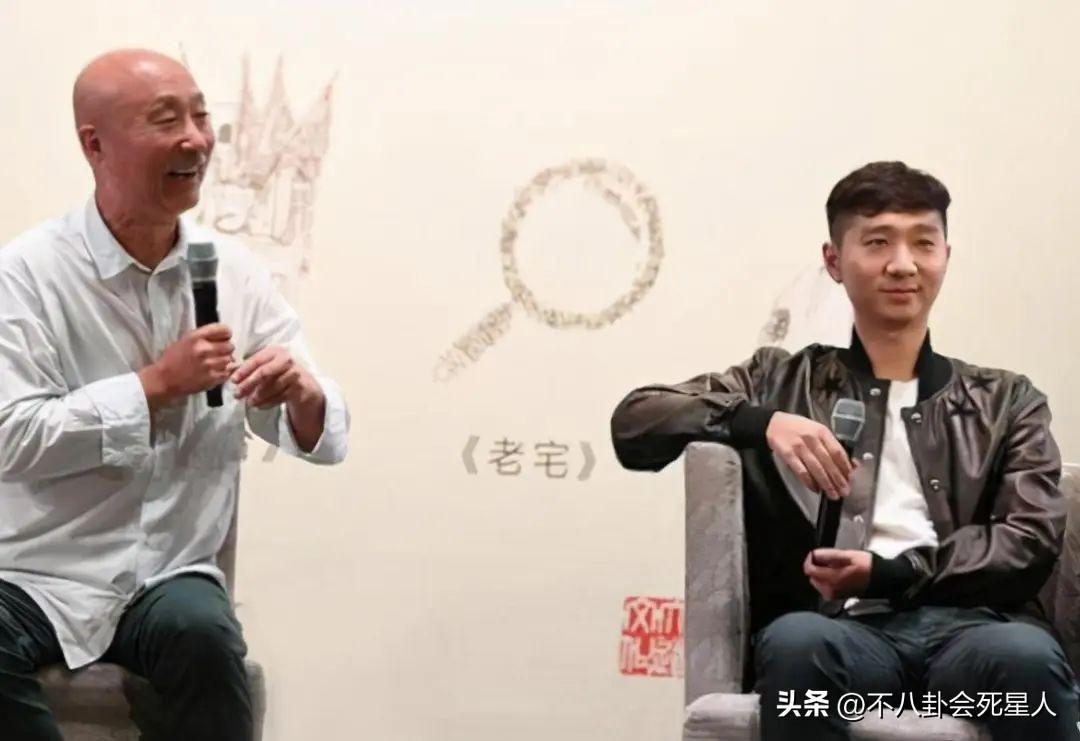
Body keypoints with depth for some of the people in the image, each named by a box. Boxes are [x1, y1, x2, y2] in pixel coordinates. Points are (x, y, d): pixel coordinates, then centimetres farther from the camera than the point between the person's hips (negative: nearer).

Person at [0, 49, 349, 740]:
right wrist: (156, 384, -17)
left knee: (203, 634, -31)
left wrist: (302, 392, -18)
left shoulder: (236, 273, 3)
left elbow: (320, 437, 5)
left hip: (173, 574, 2)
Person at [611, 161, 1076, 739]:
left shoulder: (1005, 401, 25)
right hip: (846, 629, 0)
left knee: (1027, 654, -37)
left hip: (967, 624, 1)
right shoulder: (781, 381, 23)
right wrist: (760, 421, -6)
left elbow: (1033, 539, 10)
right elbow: (633, 421, 13)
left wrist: (890, 574, -6)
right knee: (798, 640, -38)